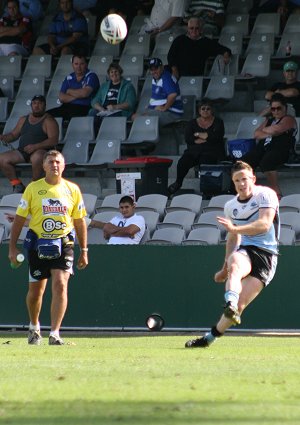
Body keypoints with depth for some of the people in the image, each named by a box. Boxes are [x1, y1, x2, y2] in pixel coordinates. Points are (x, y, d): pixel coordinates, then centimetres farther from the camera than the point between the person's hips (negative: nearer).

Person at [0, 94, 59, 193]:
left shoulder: (48, 121, 2)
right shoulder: (24, 119, 22)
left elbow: (53, 140, -10)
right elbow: (13, 134, 27)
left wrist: (35, 146, -23)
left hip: (40, 151, -6)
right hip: (22, 152, 6)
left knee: (37, 157, -42)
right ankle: (17, 185, -9)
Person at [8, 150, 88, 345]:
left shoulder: (73, 189, 5)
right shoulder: (33, 188, 2)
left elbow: (80, 222, 11)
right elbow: (19, 219, 4)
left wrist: (84, 251, 9)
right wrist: (13, 248, -1)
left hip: (63, 244, 0)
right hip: (38, 244, 0)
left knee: (60, 285, -17)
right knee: (36, 291, 8)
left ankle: (55, 334, -15)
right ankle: (34, 327, 34)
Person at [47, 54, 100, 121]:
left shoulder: (91, 76, 2)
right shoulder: (69, 78, 16)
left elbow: (85, 93, -13)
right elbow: (61, 98, 5)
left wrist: (69, 91, 4)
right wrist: (77, 95, -7)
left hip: (84, 108, -5)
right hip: (68, 107, 5)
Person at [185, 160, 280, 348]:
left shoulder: (265, 195, -5)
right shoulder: (230, 206, 13)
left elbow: (265, 224, -21)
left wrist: (235, 228, -32)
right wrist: (225, 267, 30)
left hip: (267, 254, -4)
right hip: (245, 250, 4)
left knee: (240, 303, -16)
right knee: (235, 266, -37)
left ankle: (211, 337, -6)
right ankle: (230, 305, -60)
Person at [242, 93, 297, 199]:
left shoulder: (289, 119, 8)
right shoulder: (269, 120, 29)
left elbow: (276, 129, -10)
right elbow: (256, 134, 16)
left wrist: (264, 130, 10)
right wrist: (269, 134, -3)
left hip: (280, 150, -7)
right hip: (263, 148, 7)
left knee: (265, 162, -38)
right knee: (243, 162, -17)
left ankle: (277, 193, -31)